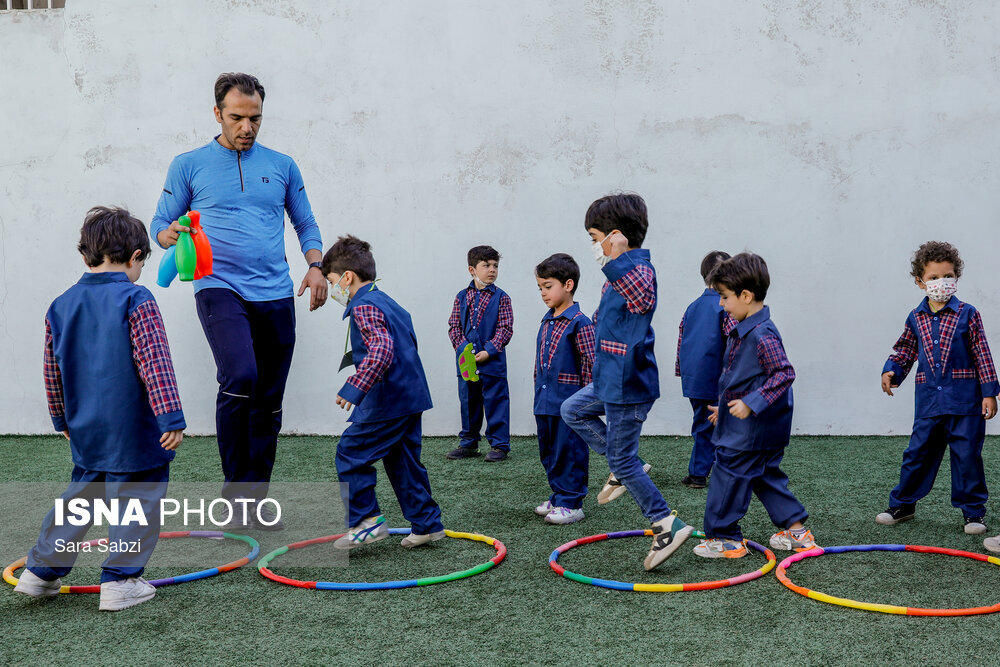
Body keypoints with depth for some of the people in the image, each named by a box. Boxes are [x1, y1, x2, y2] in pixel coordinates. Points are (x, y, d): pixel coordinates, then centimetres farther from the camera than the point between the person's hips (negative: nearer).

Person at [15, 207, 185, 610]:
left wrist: (62, 419, 26)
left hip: (84, 434, 7)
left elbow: (52, 372, 14)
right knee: (136, 500, 6)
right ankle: (120, 581, 9)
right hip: (134, 433, -6)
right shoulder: (136, 301, -13)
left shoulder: (60, 307, 6)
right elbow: (155, 365, -19)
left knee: (80, 495, 22)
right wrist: (170, 417, -18)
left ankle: (41, 571, 26)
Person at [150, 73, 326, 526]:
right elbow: (160, 225, 10)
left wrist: (316, 266, 1)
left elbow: (305, 224, 19)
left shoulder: (282, 166, 14)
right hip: (219, 289, -3)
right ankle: (234, 488, -10)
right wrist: (172, 234, -14)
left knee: (269, 403, 5)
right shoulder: (188, 165, 7)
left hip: (275, 296, 3)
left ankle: (255, 498, 18)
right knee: (240, 377, -26)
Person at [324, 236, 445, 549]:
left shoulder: (364, 307, -14)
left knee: (350, 453, -1)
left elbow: (382, 349, -29)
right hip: (412, 395, 10)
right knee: (402, 461, 15)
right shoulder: (387, 302, 17)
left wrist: (355, 387, -34)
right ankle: (427, 523, 19)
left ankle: (367, 520, 0)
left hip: (387, 401, -10)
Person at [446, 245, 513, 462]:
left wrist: (489, 351, -15)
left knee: (495, 402, 0)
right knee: (468, 402, 13)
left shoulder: (501, 297, -2)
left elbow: (505, 329, -6)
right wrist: (462, 348, -8)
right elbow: (454, 326, 7)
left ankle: (499, 445, 9)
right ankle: (468, 443, 25)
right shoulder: (462, 297, 7)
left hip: (492, 362, -3)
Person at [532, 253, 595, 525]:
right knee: (549, 452, 15)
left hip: (568, 403, -8)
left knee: (570, 452, -1)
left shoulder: (580, 323, -12)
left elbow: (590, 364, -13)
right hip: (545, 403, 8)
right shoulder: (546, 323, 13)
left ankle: (572, 504, 8)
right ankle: (558, 496, 27)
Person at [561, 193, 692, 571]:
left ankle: (667, 525, 7)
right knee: (573, 410, 27)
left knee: (622, 458, -2)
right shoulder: (624, 271, 8)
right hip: (612, 381, 10)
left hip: (628, 386, -10)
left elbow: (644, 299, -48)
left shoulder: (639, 270, -23)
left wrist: (615, 262, -54)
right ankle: (623, 469, 27)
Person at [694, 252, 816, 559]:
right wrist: (725, 406, 25)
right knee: (765, 476, 17)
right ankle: (796, 529, 26)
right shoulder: (739, 330, 10)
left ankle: (724, 538, 10)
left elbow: (784, 374, -25)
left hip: (753, 428, -10)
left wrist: (750, 403, -28)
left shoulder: (763, 335, -22)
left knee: (728, 475, -1)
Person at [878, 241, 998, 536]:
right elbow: (905, 349, 19)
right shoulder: (916, 318, 7)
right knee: (917, 454, 10)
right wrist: (891, 370, 1)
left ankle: (973, 511, 16)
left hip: (964, 401, -3)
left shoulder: (967, 314, -3)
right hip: (928, 401, 3)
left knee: (967, 456, 2)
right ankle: (902, 504, 23)